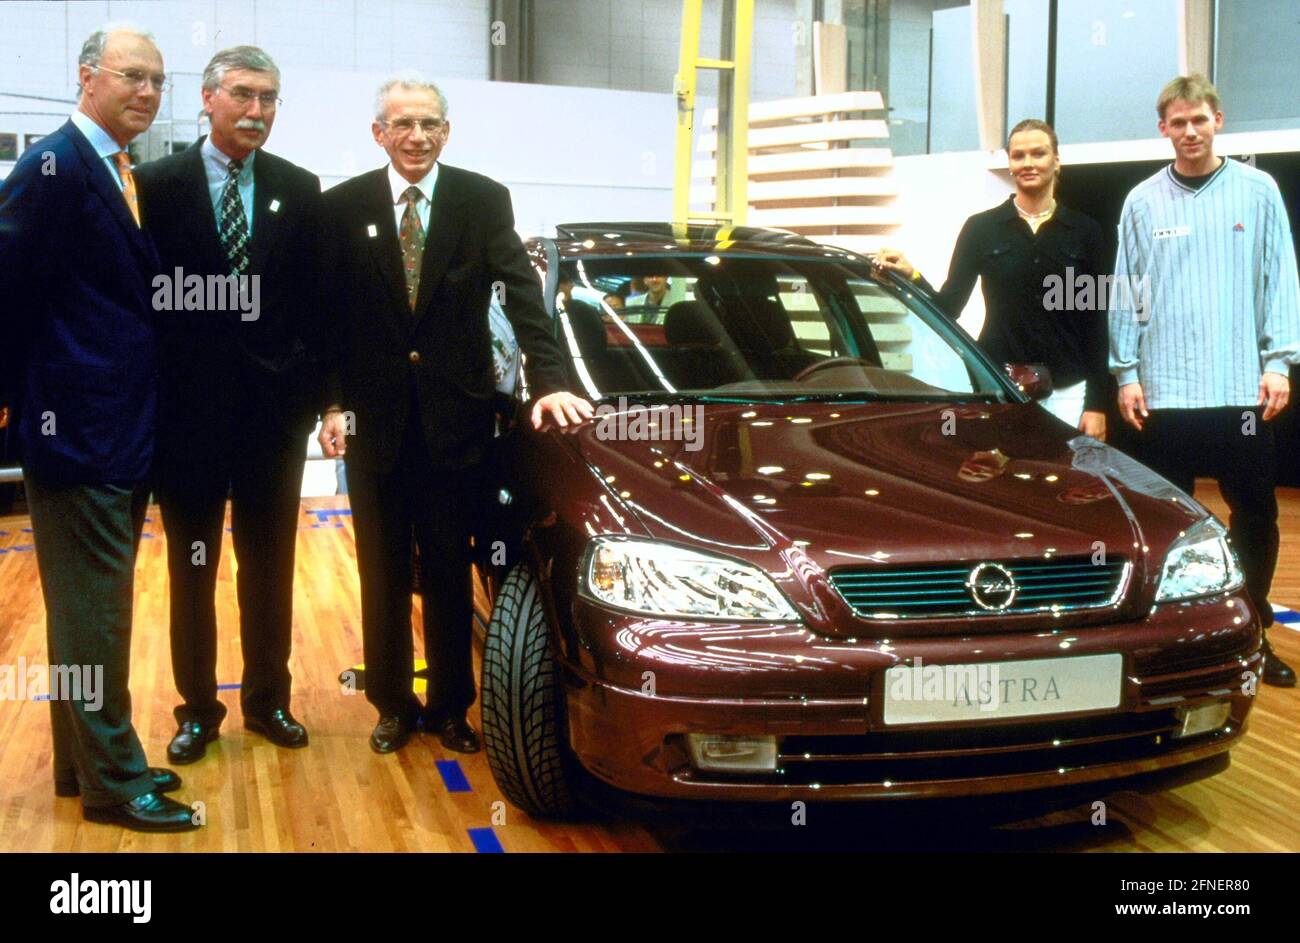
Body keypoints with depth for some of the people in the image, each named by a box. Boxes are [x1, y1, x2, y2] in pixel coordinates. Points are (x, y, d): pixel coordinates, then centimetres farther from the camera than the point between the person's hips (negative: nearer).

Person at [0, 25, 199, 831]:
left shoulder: (126, 173, 12)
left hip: (123, 425, 9)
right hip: (77, 426, -9)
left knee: (96, 604, 16)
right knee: (95, 608, 0)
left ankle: (86, 759, 29)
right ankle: (113, 780, 12)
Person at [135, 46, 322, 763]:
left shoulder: (299, 189, 3)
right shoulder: (156, 185, -3)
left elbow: (313, 298, 4)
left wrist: (315, 388, -3)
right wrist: (148, 398, -8)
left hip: (274, 407, 2)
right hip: (188, 408, -2)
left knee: (269, 564, 13)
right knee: (192, 568, 11)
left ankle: (267, 699, 28)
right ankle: (197, 708, 24)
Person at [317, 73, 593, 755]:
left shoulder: (484, 201, -2)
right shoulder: (343, 207, -1)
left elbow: (521, 291, -12)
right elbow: (330, 315, 2)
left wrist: (549, 379, -25)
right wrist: (332, 404, -6)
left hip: (456, 416, 0)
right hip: (372, 417, 1)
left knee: (450, 570, 10)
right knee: (382, 571, 11)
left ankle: (450, 704, 24)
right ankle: (393, 703, 26)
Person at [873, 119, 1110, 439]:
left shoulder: (1084, 232, 7)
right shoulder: (981, 228, 6)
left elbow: (1097, 323, 4)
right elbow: (948, 308, 3)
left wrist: (1097, 404, -1)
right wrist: (912, 277, -16)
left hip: (1066, 393, 1)